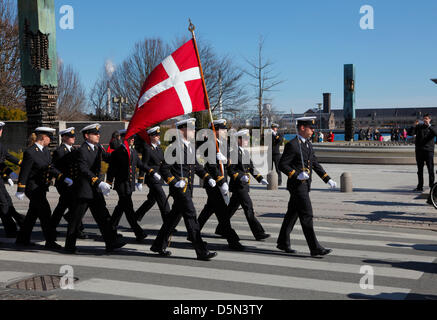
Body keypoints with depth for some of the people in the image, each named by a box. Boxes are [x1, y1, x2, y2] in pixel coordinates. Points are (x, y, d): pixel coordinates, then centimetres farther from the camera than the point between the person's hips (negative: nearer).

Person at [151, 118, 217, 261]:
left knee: (174, 216, 15)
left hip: (188, 188, 9)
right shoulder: (174, 147, -14)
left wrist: (207, 178, 11)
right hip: (179, 188, -9)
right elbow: (164, 168, -14)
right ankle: (201, 252, -6)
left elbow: (196, 165, 23)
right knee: (190, 216, -9)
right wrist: (174, 182, -21)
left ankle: (159, 245, 28)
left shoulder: (191, 146, 13)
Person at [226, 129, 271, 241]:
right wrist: (240, 177, -28)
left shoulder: (246, 152, 15)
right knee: (249, 208, -10)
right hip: (238, 185, -9)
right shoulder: (233, 152, -12)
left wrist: (261, 178, 8)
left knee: (232, 208, 17)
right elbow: (230, 171, -15)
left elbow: (251, 168, 18)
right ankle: (258, 233, -9)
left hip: (244, 185, 9)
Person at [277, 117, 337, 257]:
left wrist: (328, 179, 13)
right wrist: (297, 175, -24)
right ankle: (315, 248, -6)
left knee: (292, 214, 15)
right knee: (307, 215, -8)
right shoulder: (292, 145, -14)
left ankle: (283, 243, 25)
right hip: (297, 186, -9)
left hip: (305, 185, 9)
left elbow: (315, 164, 19)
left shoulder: (308, 145, 14)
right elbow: (282, 165, -15)